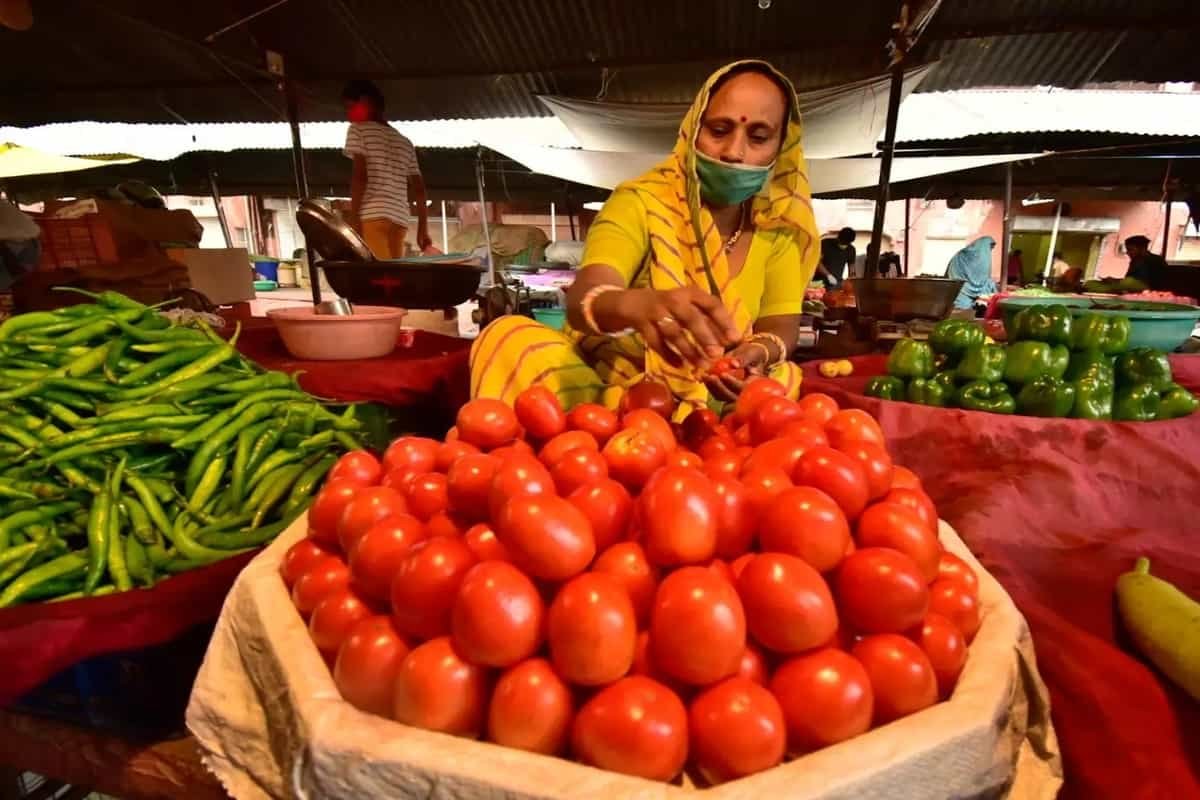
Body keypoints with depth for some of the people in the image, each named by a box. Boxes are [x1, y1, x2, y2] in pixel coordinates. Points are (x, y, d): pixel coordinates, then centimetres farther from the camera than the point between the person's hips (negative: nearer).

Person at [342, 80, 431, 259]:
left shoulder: (358, 130, 7)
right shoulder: (404, 142, 24)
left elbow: (360, 175, -8)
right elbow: (419, 189, 16)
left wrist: (353, 217, -10)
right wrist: (423, 229, 16)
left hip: (372, 216, -6)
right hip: (400, 219, 6)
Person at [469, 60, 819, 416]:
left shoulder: (779, 227, 3)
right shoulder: (640, 203, -9)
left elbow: (781, 323, -1)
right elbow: (582, 297, -25)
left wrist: (759, 353, -26)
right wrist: (636, 306, -49)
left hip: (710, 407, 4)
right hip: (610, 390, -3)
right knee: (509, 337, -25)